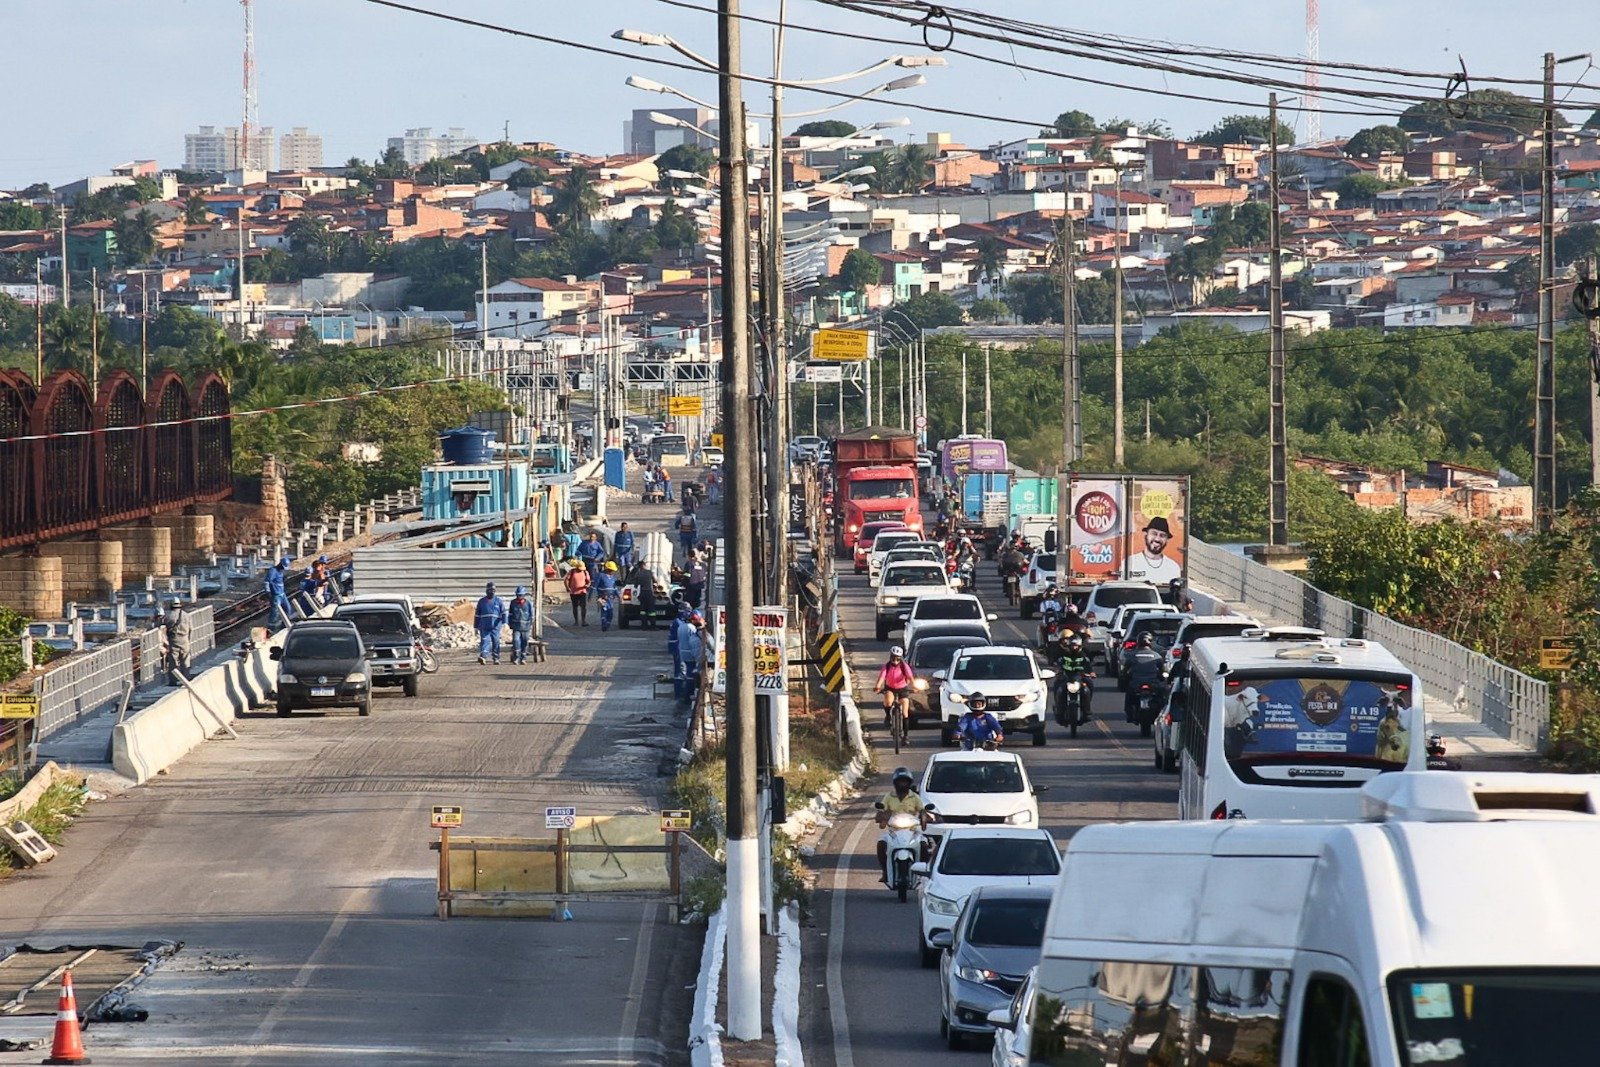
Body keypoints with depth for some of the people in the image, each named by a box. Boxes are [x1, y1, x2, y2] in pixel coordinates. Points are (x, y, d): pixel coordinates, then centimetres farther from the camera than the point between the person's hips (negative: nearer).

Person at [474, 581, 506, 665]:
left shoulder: (499, 601, 7)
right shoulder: (481, 602, 11)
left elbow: (503, 613, 2)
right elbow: (477, 615, 16)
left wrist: (504, 622, -12)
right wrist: (476, 627, 13)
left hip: (495, 626, 0)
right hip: (484, 626, 0)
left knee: (496, 642, 5)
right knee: (485, 641, -13)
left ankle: (496, 658, 15)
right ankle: (483, 657, -27)